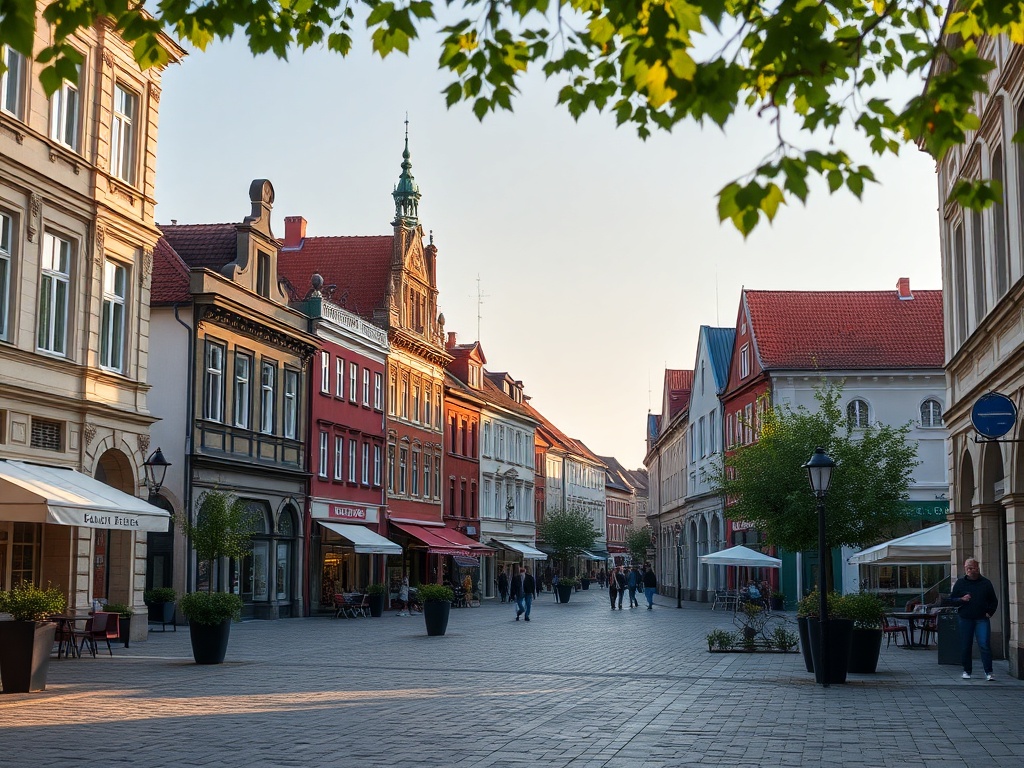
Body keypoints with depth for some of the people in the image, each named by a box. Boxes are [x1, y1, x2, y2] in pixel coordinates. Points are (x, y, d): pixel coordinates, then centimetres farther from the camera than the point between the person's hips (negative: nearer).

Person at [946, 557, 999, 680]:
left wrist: (989, 612, 1)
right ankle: (967, 671, 17)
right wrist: (961, 599, -11)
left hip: (982, 619, -1)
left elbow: (994, 601, 15)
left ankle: (988, 672, -9)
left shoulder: (986, 583, 6)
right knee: (965, 646, 4)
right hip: (965, 619, 1)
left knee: (984, 645, -11)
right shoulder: (960, 583, 6)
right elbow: (950, 600, 7)